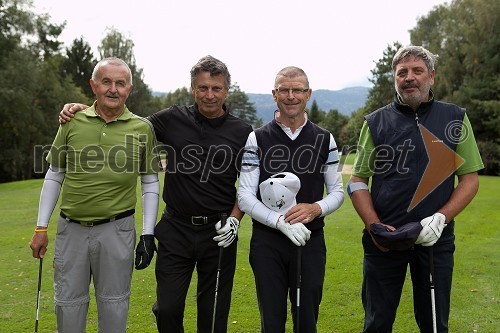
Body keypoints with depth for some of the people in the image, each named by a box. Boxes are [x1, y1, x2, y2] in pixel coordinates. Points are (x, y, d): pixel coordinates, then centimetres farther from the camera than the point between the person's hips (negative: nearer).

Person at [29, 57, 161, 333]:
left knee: (113, 304, 11)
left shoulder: (142, 128, -3)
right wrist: (41, 228, 7)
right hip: (70, 228, 2)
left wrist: (148, 235, -2)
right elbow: (54, 176, 9)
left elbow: (150, 184, 3)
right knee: (68, 302, 14)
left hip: (116, 230, -1)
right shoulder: (72, 122, 1)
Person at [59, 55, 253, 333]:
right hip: (175, 229, 1)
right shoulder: (173, 119, 0)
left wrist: (235, 218, -9)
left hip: (218, 233, 0)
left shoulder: (243, 132, -2)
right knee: (168, 309, 3)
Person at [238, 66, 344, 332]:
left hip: (311, 242, 2)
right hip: (267, 242, -1)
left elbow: (337, 191, 9)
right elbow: (245, 196, -5)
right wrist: (282, 222, -19)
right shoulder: (257, 139, -1)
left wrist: (316, 208, -13)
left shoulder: (324, 140, 6)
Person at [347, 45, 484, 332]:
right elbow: (358, 181, 3)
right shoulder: (376, 122, 2)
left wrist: (442, 218, -12)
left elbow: (470, 179, 3)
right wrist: (375, 226, -11)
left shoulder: (455, 119, 3)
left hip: (436, 239, 1)